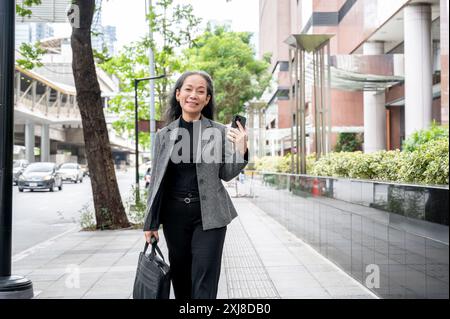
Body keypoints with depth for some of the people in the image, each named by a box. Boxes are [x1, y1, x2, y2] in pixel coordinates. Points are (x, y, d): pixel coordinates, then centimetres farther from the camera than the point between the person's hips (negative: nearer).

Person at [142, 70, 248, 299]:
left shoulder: (219, 132, 0)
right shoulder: (164, 135, 4)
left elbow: (226, 174, 5)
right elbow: (156, 181, 6)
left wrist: (240, 151, -14)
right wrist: (150, 223, 5)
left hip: (208, 214, -2)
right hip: (174, 214, 2)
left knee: (204, 281, -3)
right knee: (180, 277, 13)